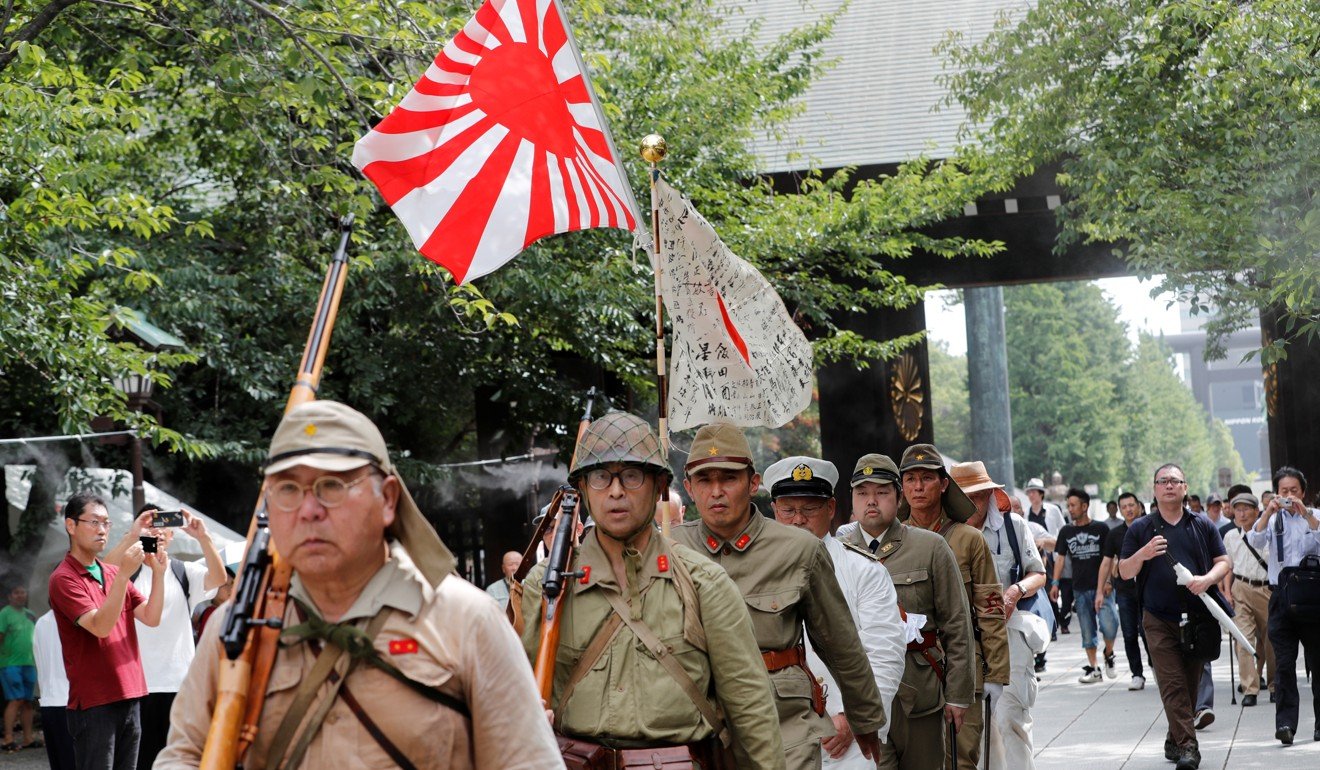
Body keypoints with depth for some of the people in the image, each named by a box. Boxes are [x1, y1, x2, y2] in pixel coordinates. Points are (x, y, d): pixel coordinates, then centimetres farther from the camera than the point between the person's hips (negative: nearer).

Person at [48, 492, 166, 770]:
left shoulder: (114, 573, 14)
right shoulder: (64, 578, -7)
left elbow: (151, 618, 5)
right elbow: (100, 626, -20)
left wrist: (158, 572, -8)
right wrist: (125, 574, -27)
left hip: (130, 697, 7)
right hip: (93, 703, -7)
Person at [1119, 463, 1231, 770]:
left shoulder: (1202, 525, 10)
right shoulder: (1140, 529, 6)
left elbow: (1223, 561, 10)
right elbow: (1124, 572, 6)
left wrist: (1207, 579, -11)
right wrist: (1143, 554, -14)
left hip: (1197, 616, 2)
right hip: (1159, 620, -2)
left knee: (1190, 684, 7)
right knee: (1172, 684, -11)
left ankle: (1175, 740, 22)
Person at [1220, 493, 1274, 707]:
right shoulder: (1231, 536, 9)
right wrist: (1227, 591, 4)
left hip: (1267, 590, -1)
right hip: (1241, 590, 1)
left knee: (1271, 640, 7)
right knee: (1244, 637, -11)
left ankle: (1274, 685, 25)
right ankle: (1250, 689, -12)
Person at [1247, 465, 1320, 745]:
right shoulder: (1273, 519, 9)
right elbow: (1255, 541, -8)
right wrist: (1269, 511, -17)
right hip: (1281, 595, 0)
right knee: (1284, 662, -6)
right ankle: (1285, 723, -10)